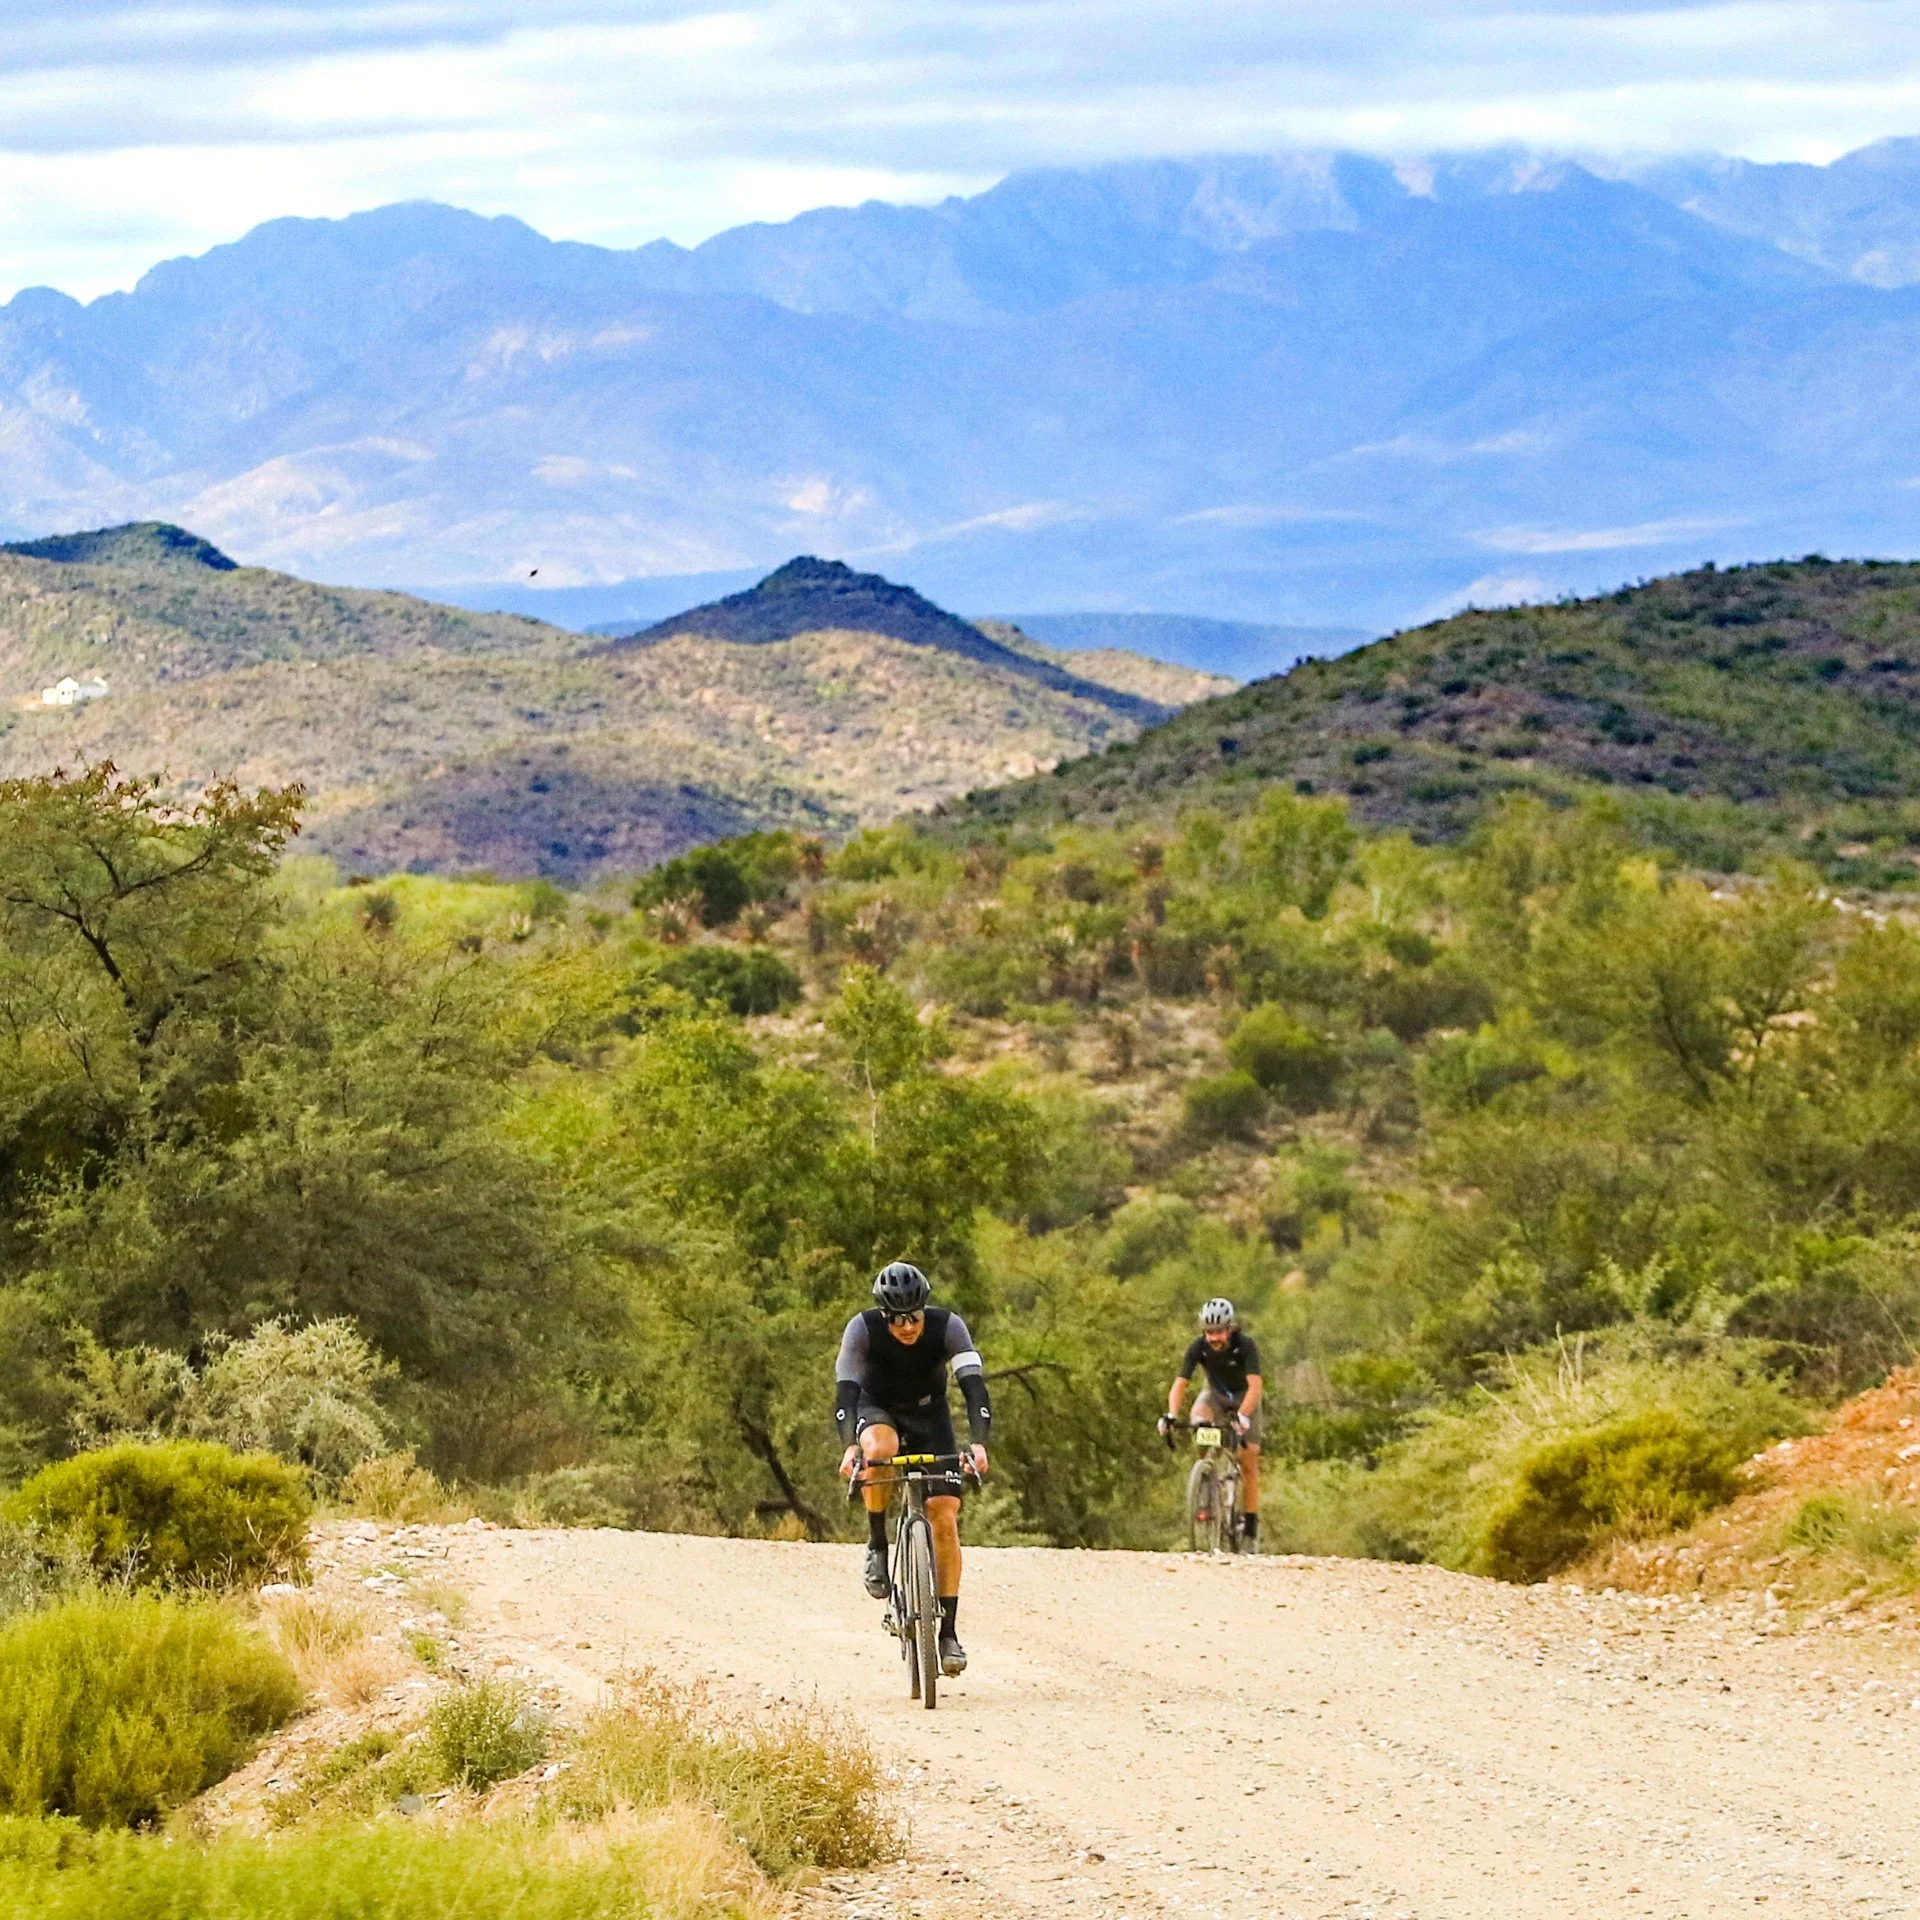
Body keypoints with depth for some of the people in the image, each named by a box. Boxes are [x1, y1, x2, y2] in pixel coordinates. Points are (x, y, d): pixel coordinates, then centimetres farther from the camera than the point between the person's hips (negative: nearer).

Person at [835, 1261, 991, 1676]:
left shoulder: (947, 1327, -26)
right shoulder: (862, 1329, -27)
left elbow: (974, 1388, -33)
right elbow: (846, 1391, -34)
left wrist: (979, 1442, -49)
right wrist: (849, 1446, -51)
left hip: (929, 1415, 1)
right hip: (878, 1409, -1)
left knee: (945, 1518, -13)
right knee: (880, 1448, -39)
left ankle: (949, 1633, -7)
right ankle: (877, 1544, -16)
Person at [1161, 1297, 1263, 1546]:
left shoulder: (1245, 1345, -31)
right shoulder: (1199, 1348, -25)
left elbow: (1255, 1386, -39)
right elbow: (1180, 1384, -28)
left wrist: (1242, 1415, -55)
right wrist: (1172, 1416, -45)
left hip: (1244, 1397, -2)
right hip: (1215, 1393, 2)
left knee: (1249, 1460, -9)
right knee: (1198, 1419, -33)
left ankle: (1250, 1520, 2)